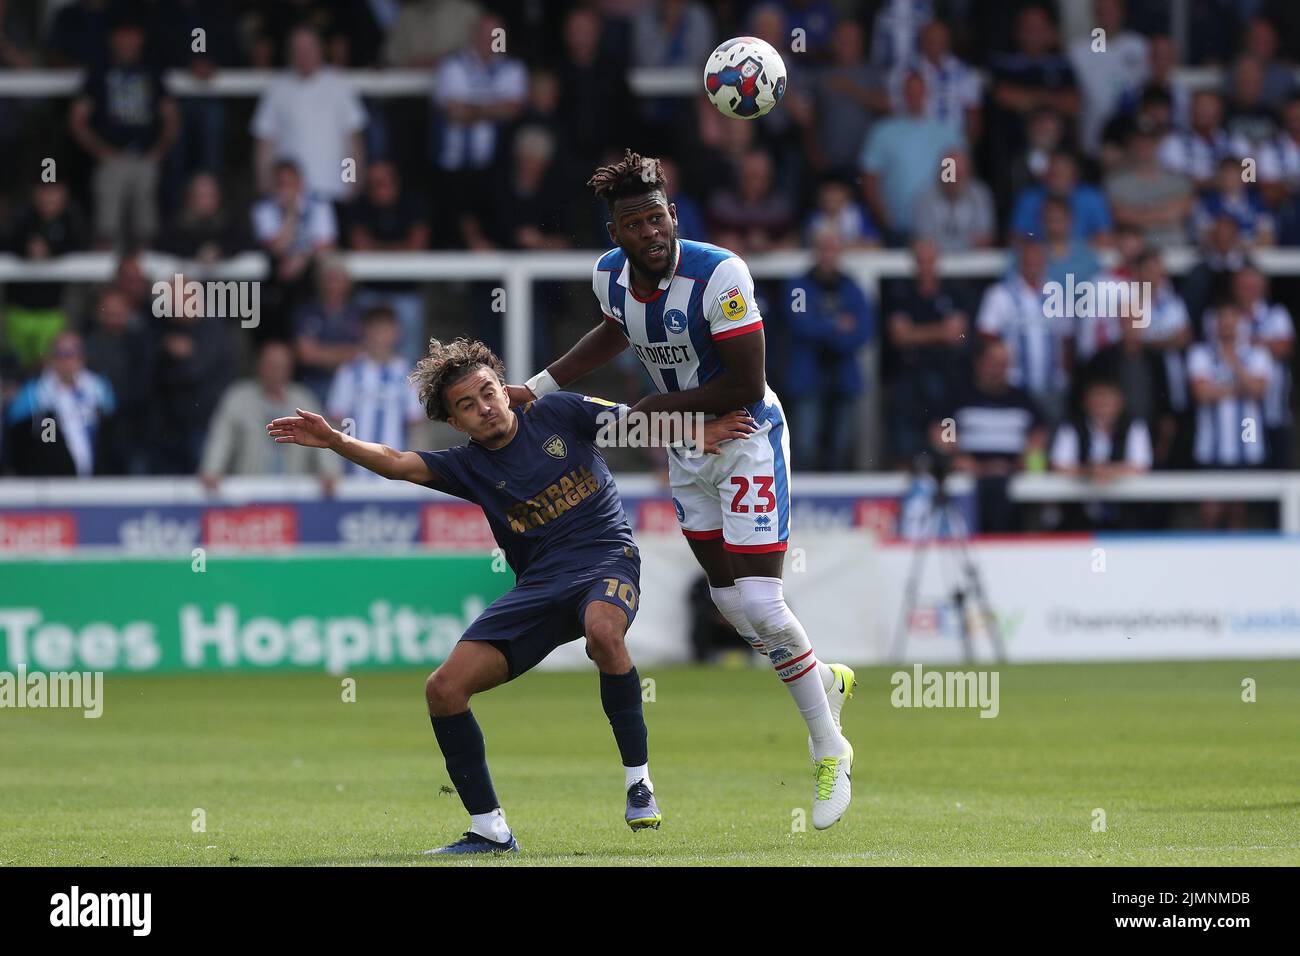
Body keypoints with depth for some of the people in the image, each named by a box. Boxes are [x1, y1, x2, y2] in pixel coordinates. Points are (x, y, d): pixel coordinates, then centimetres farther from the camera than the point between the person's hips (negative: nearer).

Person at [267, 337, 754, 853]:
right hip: (539, 584, 4)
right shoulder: (469, 466, 7)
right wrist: (336, 441, -24)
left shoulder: (557, 413, 4)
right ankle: (489, 830, 1)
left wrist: (700, 432, -1)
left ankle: (639, 781, -25)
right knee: (444, 688, -11)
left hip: (605, 557, -4)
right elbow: (398, 463, -7)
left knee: (603, 630, -41)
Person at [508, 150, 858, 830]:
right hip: (686, 450, 7)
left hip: (747, 439, -7)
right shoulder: (609, 276, -6)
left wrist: (656, 409, -18)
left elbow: (746, 385, -25)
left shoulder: (718, 274, -27)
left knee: (758, 604, -13)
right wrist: (536, 390, 16)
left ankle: (830, 751, 3)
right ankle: (825, 680, 38)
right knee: (731, 600, 10)